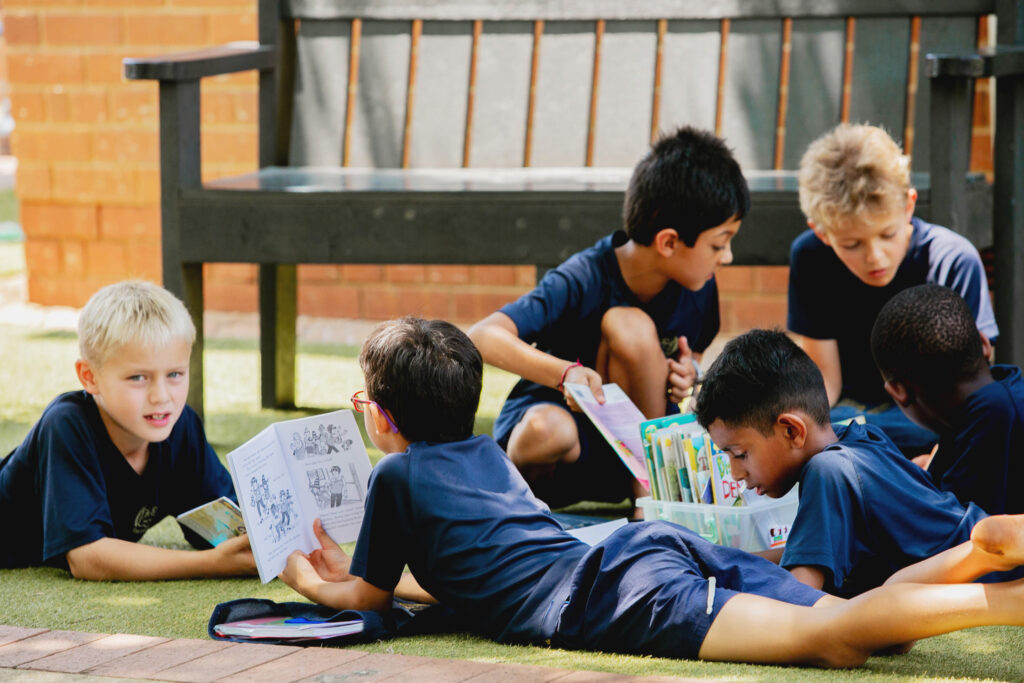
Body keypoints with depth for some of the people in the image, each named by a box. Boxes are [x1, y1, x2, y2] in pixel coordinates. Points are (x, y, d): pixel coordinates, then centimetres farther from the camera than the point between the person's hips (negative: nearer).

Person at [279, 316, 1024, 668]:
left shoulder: (397, 475, 13)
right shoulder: (485, 453, 35)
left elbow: (368, 596, 23)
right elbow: (459, 566, 51)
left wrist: (307, 581, 44)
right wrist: (345, 569, 58)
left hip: (607, 599, -8)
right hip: (651, 544, 8)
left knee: (831, 638, -27)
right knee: (851, 620, -3)